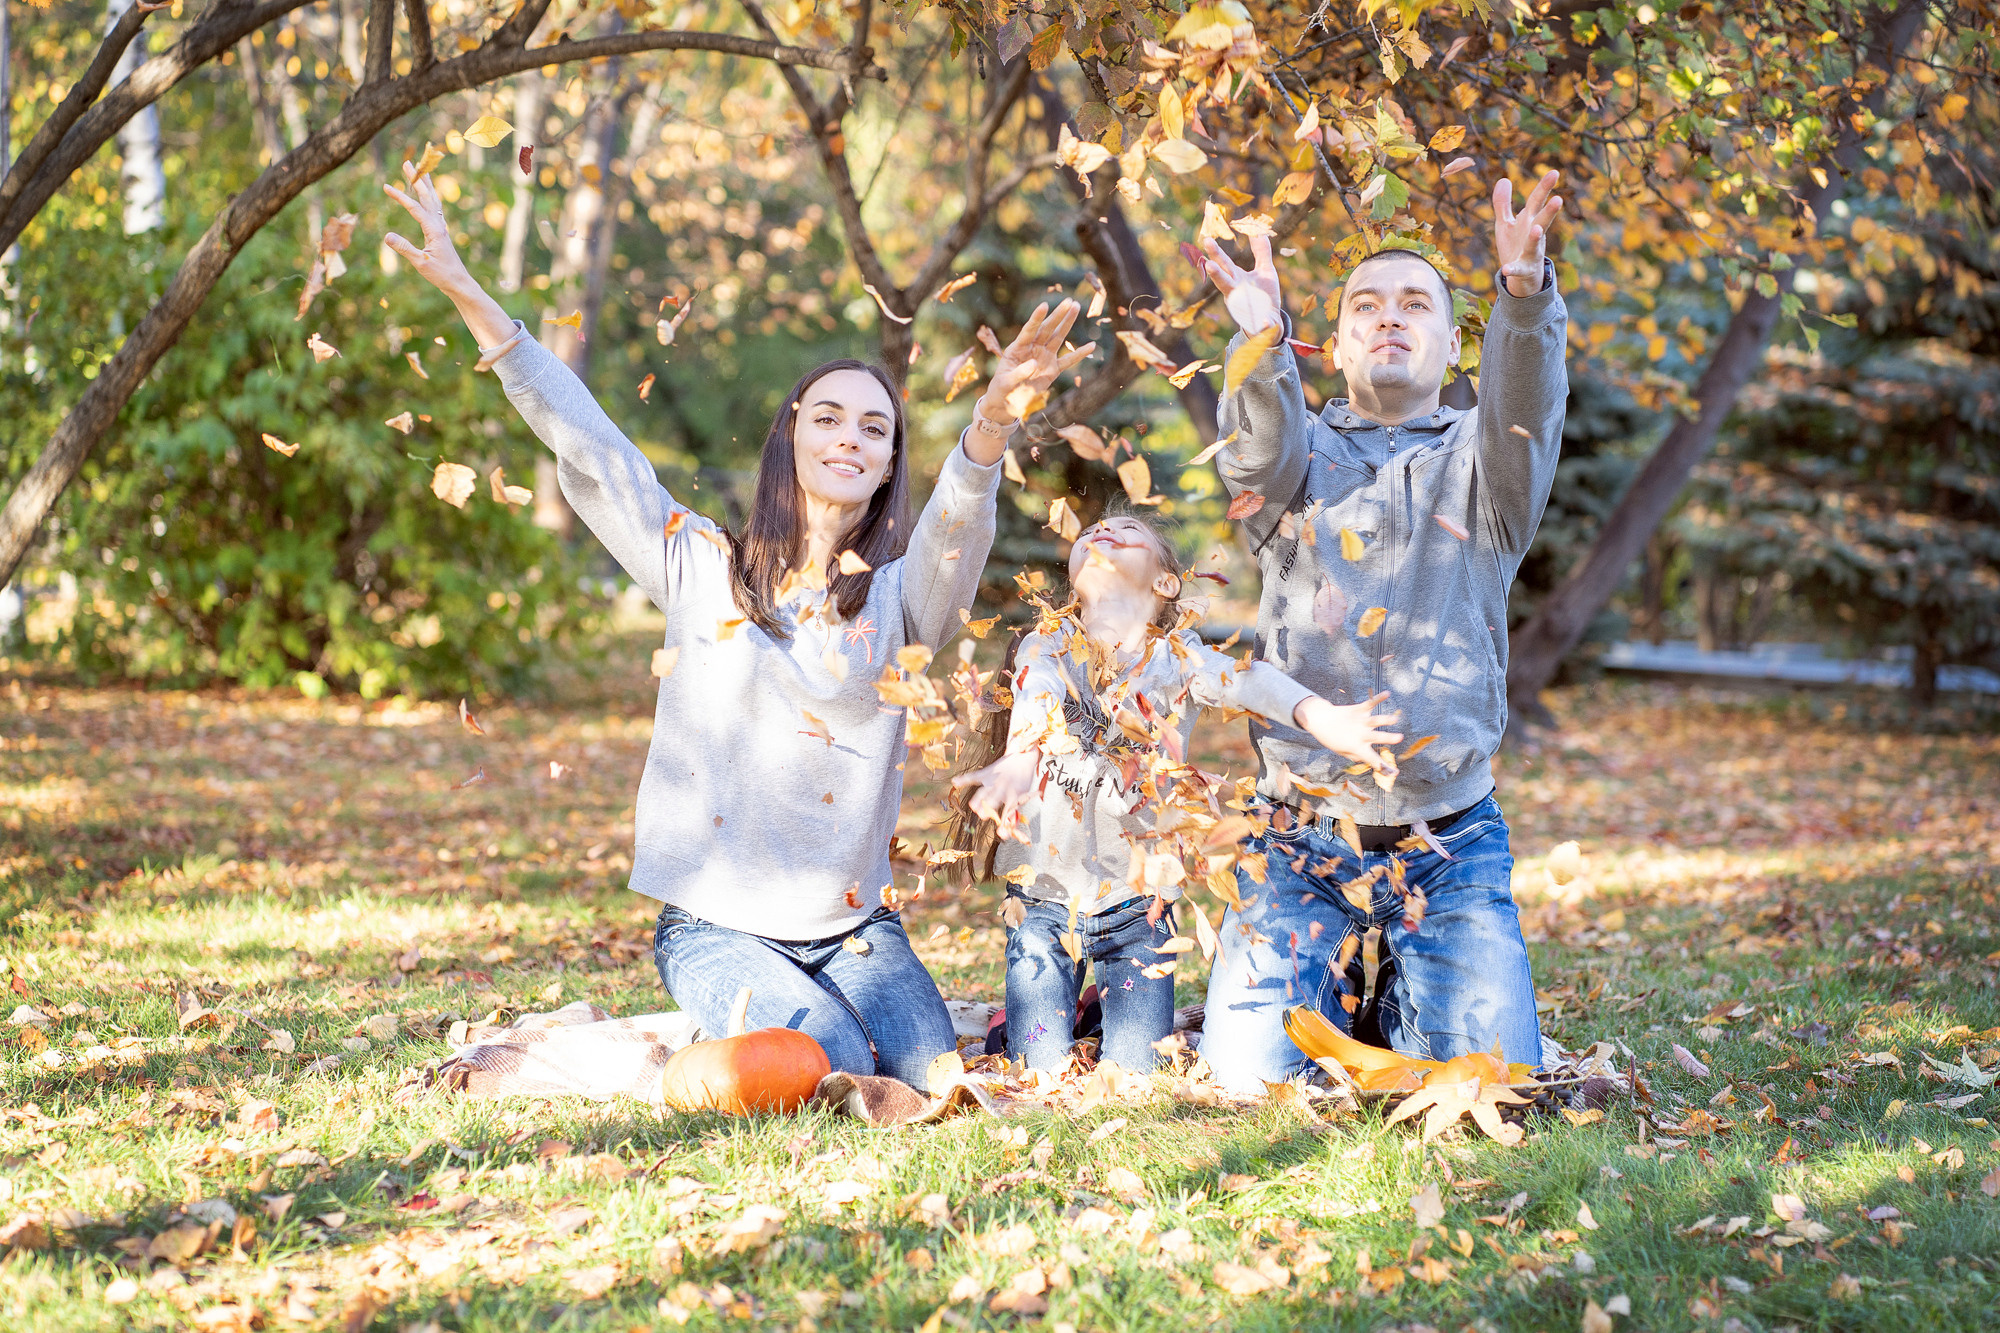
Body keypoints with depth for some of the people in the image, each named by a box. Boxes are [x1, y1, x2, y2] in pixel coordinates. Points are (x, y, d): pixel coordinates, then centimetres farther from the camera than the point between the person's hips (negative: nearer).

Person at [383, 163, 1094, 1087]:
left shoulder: (902, 595, 1)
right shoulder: (702, 568, 3)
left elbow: (958, 522, -20)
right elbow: (585, 446, -3)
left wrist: (993, 416, -43)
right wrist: (467, 294, -10)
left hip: (852, 928, 2)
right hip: (716, 927, -2)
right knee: (829, 1072, -22)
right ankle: (707, 1042, 11)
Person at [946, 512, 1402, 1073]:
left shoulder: (1177, 656, -3)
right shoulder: (1048, 646, -5)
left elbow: (1247, 681, -24)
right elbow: (1034, 702, -27)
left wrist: (1318, 715, -45)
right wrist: (1019, 758, -51)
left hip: (1136, 905, 1)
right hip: (1044, 899, -1)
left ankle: (1109, 1010, 32)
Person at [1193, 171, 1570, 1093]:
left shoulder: (1478, 459, 7)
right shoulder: (1301, 457, 7)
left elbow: (1527, 409, -15)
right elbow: (1260, 449, -17)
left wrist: (1526, 296, -38)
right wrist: (1259, 342, -40)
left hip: (1448, 840, 0)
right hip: (1303, 834, 0)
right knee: (1253, 1073, -10)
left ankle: (1395, 1005, 24)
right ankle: (1330, 984, 24)